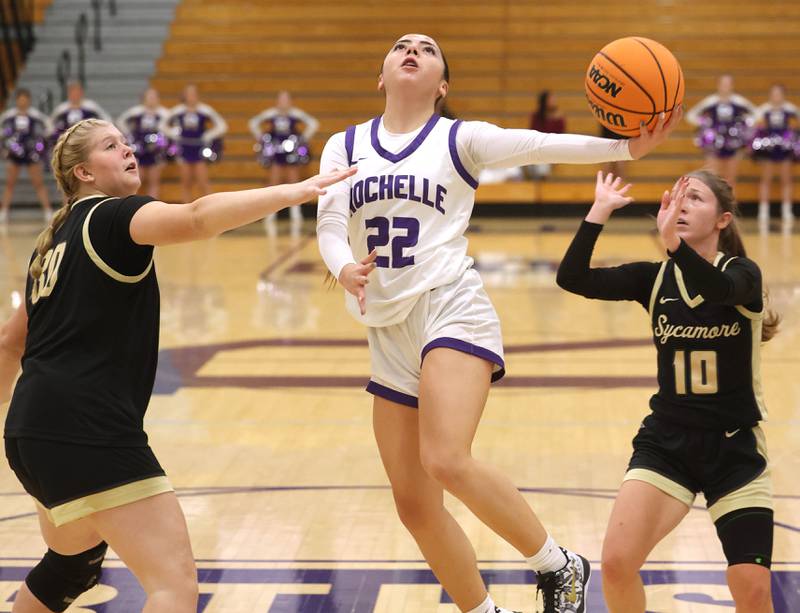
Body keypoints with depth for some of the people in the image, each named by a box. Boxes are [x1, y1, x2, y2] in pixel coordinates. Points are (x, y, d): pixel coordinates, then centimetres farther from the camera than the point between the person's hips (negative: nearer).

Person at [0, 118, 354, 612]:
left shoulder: (56, 242, 20)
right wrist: (292, 192, -36)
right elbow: (196, 218, -29)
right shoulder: (110, 217, -7)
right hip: (90, 431, -10)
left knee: (76, 557, 35)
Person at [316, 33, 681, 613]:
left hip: (451, 309, -5)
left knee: (447, 461, -27)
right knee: (414, 504, 6)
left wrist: (626, 147, -26)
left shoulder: (459, 138, 3)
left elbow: (541, 145, -11)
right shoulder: (344, 146, 13)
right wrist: (344, 268, -21)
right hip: (388, 332, 5)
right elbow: (329, 223, 1)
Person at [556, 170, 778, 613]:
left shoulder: (742, 273, -8)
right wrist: (600, 211, -19)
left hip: (734, 448, -2)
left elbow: (718, 289, -34)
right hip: (666, 442, 2)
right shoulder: (655, 278, 2)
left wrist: (673, 243, -49)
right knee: (616, 564, -15)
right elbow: (572, 278, -12)